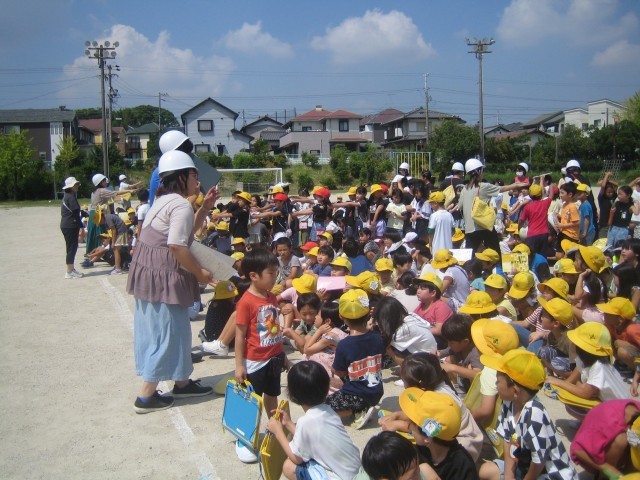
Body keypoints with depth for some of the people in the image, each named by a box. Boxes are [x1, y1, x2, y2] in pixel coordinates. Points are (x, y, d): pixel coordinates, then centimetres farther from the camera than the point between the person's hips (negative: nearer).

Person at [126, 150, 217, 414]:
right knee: (167, 331, -1)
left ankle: (182, 382, 31)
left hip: (148, 270, 10)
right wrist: (199, 272, -13)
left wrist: (203, 207, 18)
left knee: (169, 329, 17)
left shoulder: (165, 200, 15)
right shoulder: (182, 205, -15)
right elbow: (177, 246, -23)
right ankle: (146, 397, 7)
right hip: (163, 275, -10)